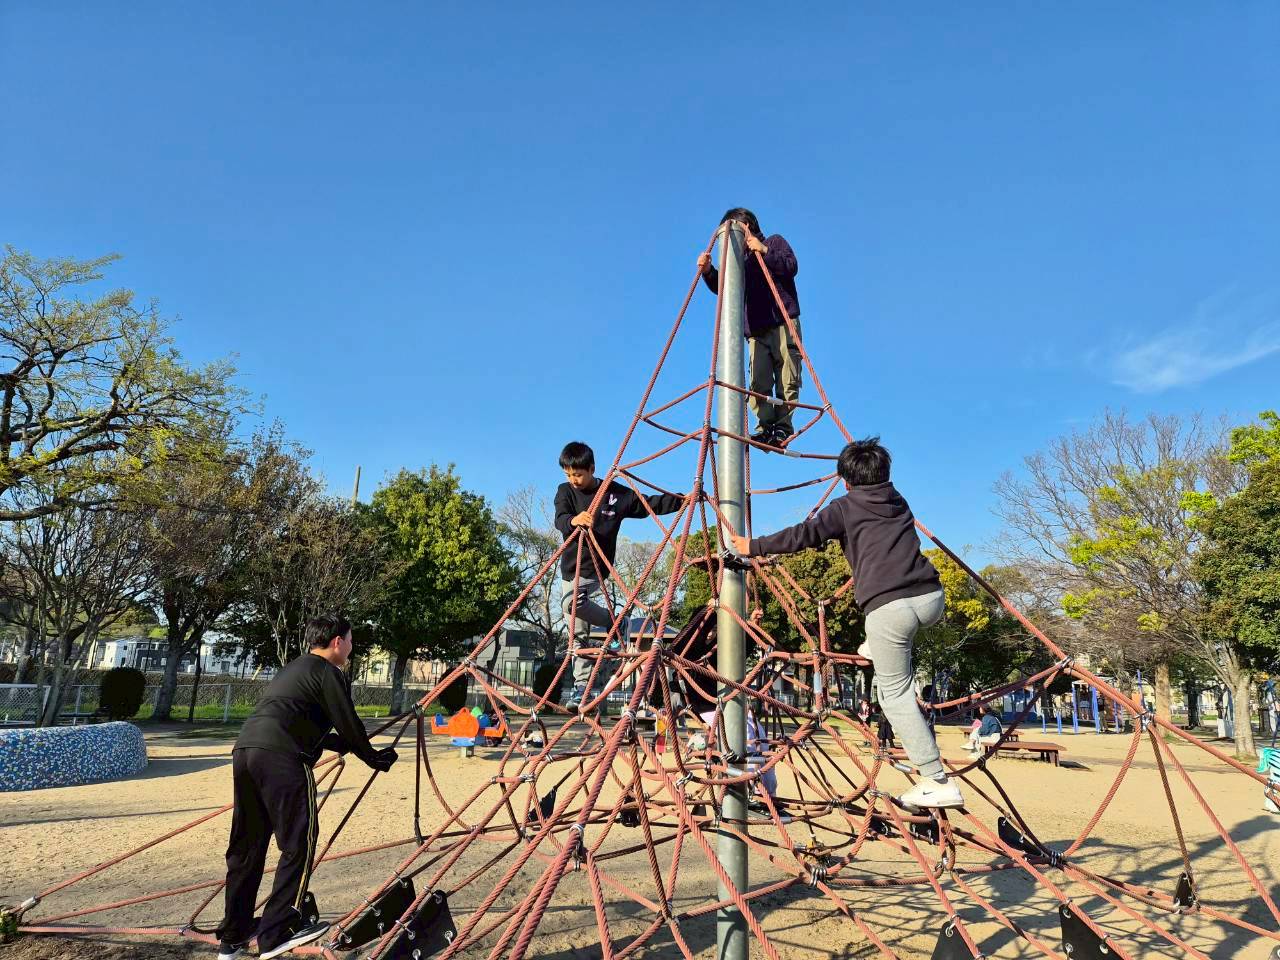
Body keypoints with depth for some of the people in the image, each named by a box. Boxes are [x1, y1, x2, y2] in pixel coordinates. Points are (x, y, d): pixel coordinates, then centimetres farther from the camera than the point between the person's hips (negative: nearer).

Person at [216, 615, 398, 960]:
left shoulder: (291, 670, 30)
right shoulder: (328, 672, 3)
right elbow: (348, 723, 1)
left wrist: (343, 745, 44)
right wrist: (374, 757, 17)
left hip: (244, 749, 9)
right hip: (281, 757, -9)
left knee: (246, 846, 16)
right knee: (299, 844, -2)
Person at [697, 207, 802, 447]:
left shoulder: (774, 242, 15)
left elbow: (791, 266, -3)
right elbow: (722, 287, 15)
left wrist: (765, 251, -12)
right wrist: (708, 271, -3)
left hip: (784, 325, -4)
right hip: (756, 332, 4)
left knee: (787, 380, -9)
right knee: (758, 383, -9)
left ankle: (783, 426, -6)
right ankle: (765, 428, -9)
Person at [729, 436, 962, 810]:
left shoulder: (844, 507, 7)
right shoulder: (899, 502, 24)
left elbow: (803, 536, -1)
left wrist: (753, 547, 9)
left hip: (889, 608, -5)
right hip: (931, 598, 5)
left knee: (896, 695, 5)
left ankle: (938, 782, 2)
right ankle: (878, 649, 38)